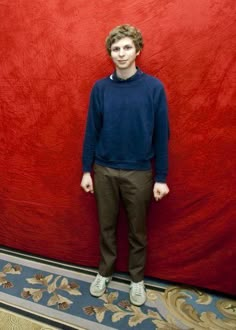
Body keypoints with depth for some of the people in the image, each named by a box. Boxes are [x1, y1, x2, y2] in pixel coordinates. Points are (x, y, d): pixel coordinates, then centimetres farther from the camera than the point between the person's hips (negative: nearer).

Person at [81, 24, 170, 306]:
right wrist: (86, 170, 3)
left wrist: (161, 177, -5)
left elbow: (161, 135, -4)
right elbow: (91, 132, 4)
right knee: (106, 226, 17)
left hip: (139, 172, -1)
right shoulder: (100, 88, 0)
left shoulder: (154, 87, -5)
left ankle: (137, 278, 38)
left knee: (138, 231, 14)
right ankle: (105, 272, 41)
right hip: (104, 170, 2)